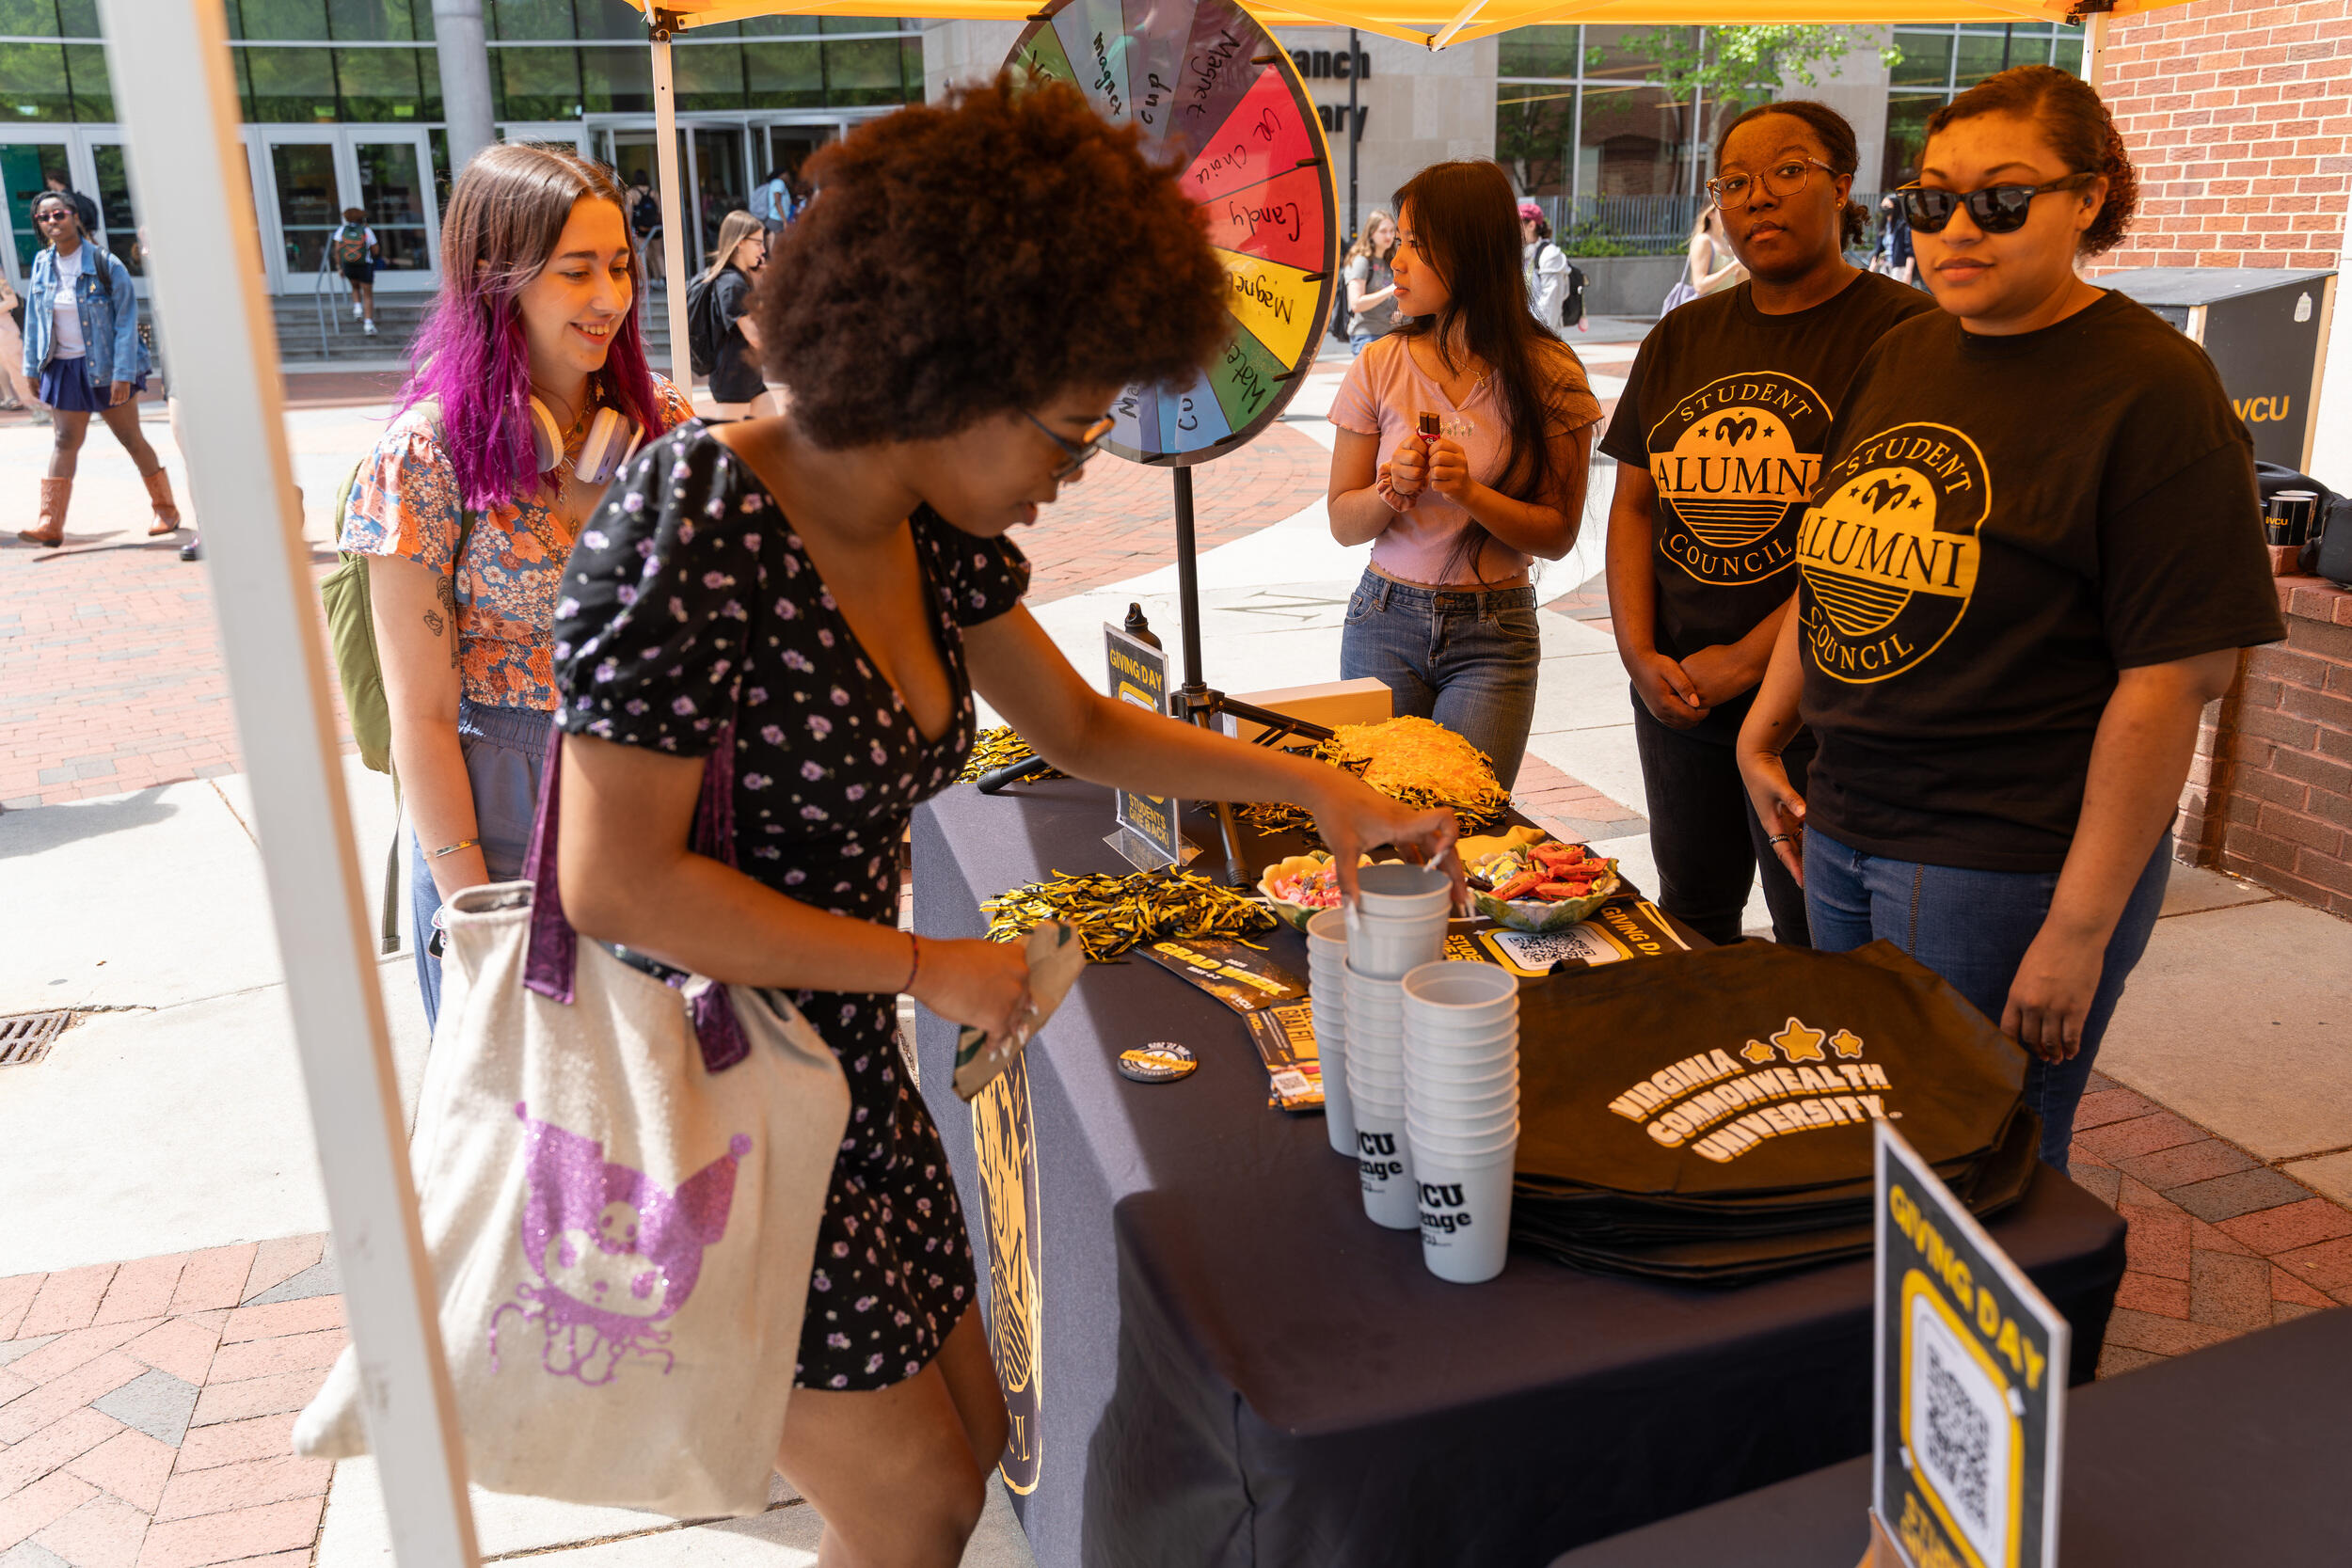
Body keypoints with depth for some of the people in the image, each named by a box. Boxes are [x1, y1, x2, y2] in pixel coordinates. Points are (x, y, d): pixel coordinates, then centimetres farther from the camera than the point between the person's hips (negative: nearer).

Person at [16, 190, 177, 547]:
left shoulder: (106, 265, -10)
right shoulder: (42, 265, 4)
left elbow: (126, 320, -12)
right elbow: (34, 318, 11)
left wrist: (123, 374, -17)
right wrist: (32, 366, 9)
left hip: (106, 366, -4)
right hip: (63, 367, 4)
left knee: (131, 439, 5)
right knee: (63, 442, -1)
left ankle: (166, 509, 21)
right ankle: (51, 524, -5)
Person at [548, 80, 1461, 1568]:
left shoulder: (935, 528, 0)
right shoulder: (693, 518, -25)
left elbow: (1086, 730, 13)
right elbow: (616, 880, -26)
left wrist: (1318, 785, 7)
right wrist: (929, 969, -19)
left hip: (846, 1075, 8)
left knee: (969, 1447, 19)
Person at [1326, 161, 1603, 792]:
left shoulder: (1549, 375, -4)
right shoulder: (1380, 367, -1)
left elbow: (1558, 534, -4)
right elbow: (1343, 522, 3)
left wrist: (1469, 493, -19)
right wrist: (1395, 489, -17)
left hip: (1494, 633, -1)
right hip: (1385, 618, 1)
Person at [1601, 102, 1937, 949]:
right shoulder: (1680, 339, 12)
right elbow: (1632, 506, 11)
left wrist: (1744, 662, -14)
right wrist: (1640, 656, -2)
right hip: (1674, 692, 6)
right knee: (1689, 919, 17)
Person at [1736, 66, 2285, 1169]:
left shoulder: (2150, 387, -11)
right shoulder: (1898, 360, 10)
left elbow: (2174, 676, -16)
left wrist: (2080, 930, -17)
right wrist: (1762, 735, 14)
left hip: (2006, 865, -6)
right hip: (1844, 829, 7)